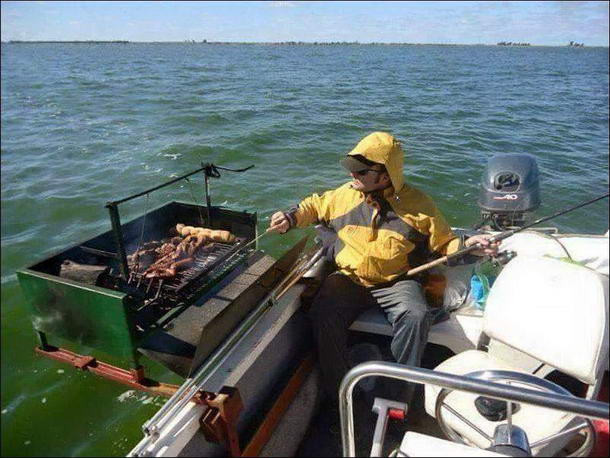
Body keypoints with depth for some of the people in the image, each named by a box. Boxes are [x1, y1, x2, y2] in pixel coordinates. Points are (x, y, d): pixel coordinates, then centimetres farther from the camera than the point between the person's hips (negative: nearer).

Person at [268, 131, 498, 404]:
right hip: (348, 279, 2)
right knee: (323, 314, -25)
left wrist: (466, 246, -11)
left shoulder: (417, 205, -1)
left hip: (396, 282, -1)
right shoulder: (345, 195, 5)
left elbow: (443, 243, 8)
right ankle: (339, 393, -8)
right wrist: (291, 218, 5)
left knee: (416, 316, -31)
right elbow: (314, 206, 22)